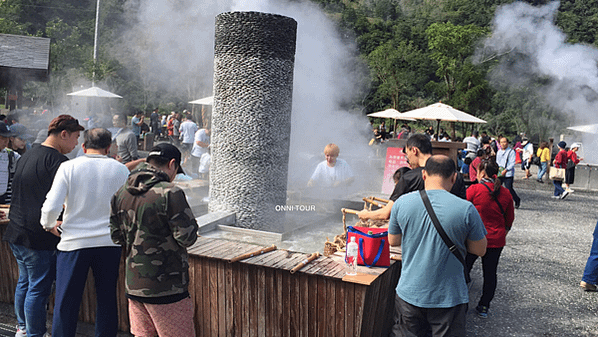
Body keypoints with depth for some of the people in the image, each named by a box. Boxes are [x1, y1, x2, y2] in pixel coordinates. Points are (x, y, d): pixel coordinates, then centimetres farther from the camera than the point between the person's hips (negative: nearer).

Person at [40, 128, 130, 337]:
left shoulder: (68, 167, -4)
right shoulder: (120, 170, 0)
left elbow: (51, 207, -9)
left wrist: (48, 225, 11)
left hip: (74, 242, -1)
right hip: (109, 242, 2)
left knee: (66, 302, 9)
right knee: (107, 300, 13)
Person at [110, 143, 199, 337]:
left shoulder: (121, 193, 6)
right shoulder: (170, 193, -18)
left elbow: (116, 236, 12)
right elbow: (187, 238, -18)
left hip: (133, 285, 7)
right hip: (166, 287, -7)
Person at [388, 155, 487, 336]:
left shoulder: (401, 203, -9)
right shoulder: (466, 209, -16)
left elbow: (393, 241, 6)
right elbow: (480, 250, -2)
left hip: (409, 293, 2)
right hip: (448, 298, -2)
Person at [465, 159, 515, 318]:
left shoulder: (473, 190, -14)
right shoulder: (506, 193, 0)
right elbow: (510, 219, 10)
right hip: (496, 241, 4)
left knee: (464, 270, 11)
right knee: (490, 273, 14)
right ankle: (484, 307, 22)